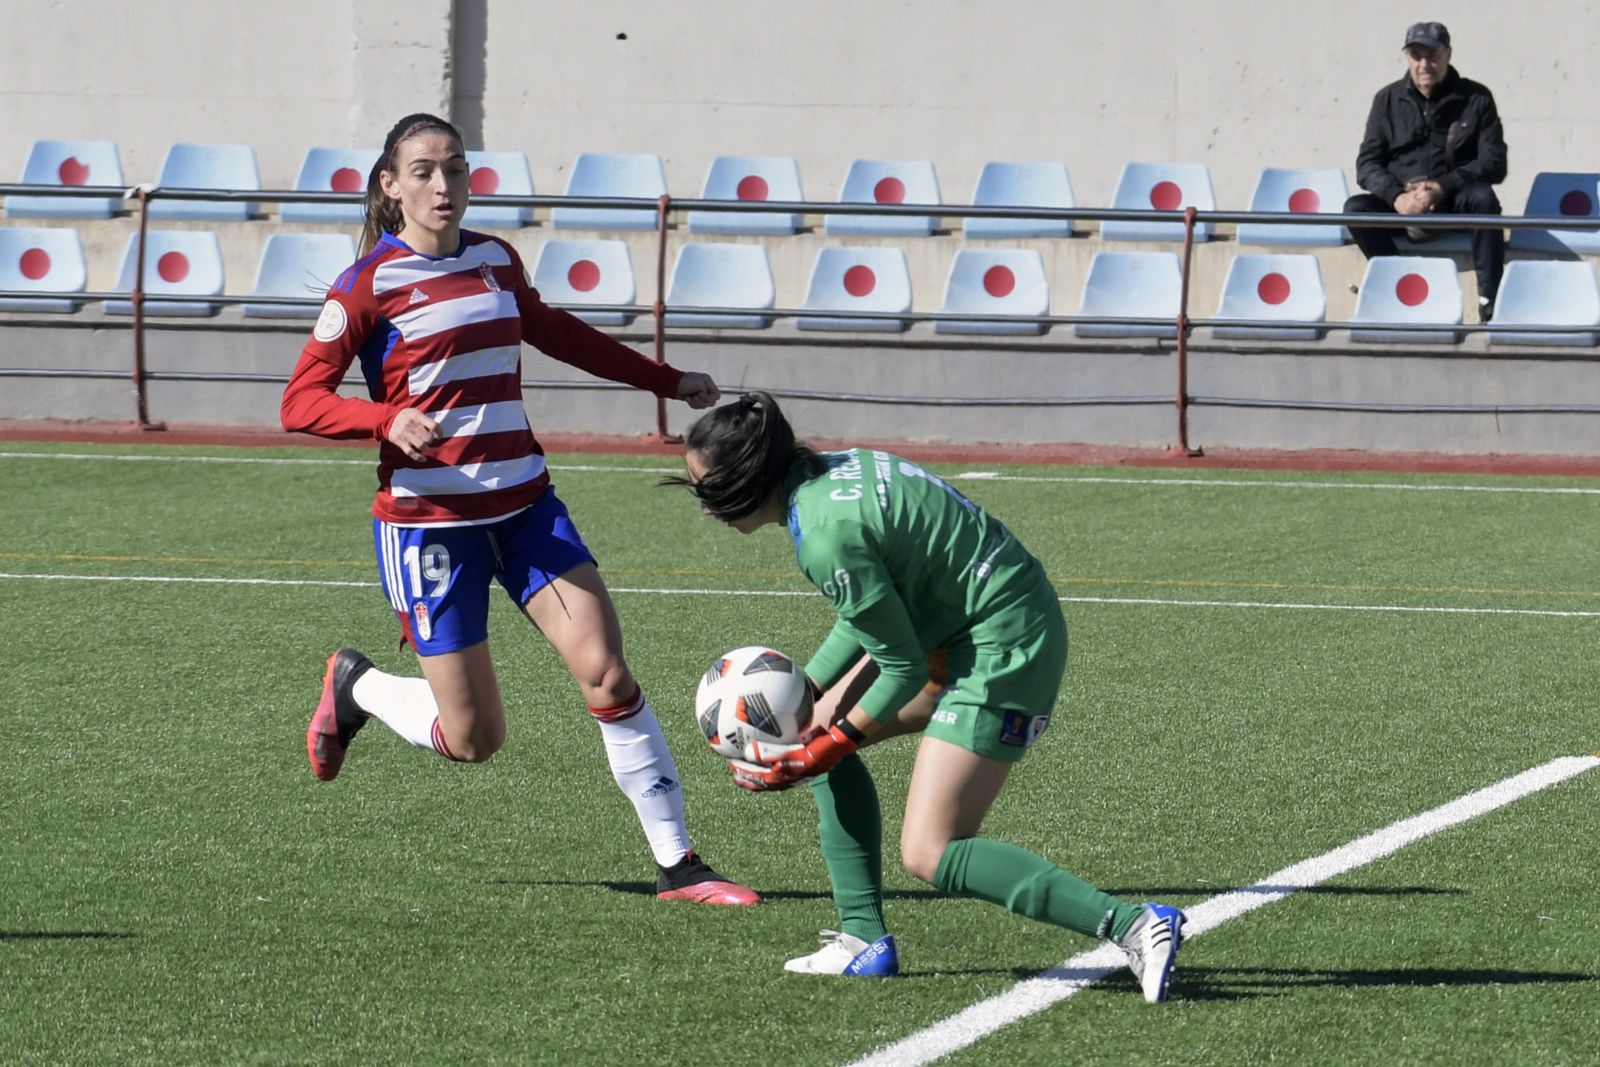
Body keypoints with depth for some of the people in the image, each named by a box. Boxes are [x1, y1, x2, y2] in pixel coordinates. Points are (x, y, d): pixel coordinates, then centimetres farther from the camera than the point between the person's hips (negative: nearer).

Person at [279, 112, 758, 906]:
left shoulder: (495, 260, 9)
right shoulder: (371, 283, -9)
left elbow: (553, 332, 29)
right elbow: (300, 403, -11)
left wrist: (667, 381, 35)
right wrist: (389, 418, -30)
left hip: (523, 505, 5)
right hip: (428, 519, -5)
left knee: (606, 670, -10)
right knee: (473, 738, -2)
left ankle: (677, 865, -5)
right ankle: (355, 687, 30)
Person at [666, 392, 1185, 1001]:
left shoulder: (826, 535, -24)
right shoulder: (829, 473, 5)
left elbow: (904, 666, -16)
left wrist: (822, 752, -6)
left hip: (1003, 648, -10)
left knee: (928, 855, -9)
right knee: (818, 726, 13)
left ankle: (1134, 927, -16)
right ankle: (865, 940, 15)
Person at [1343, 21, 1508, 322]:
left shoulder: (1476, 98, 1)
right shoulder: (1388, 100, 7)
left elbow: (1493, 164, -5)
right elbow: (1367, 163, 2)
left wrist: (1441, 188, -20)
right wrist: (1398, 197, -19)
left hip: (1455, 201, -2)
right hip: (1400, 203, 2)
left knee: (1483, 198, -35)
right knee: (1356, 209, -26)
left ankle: (1489, 304, -37)